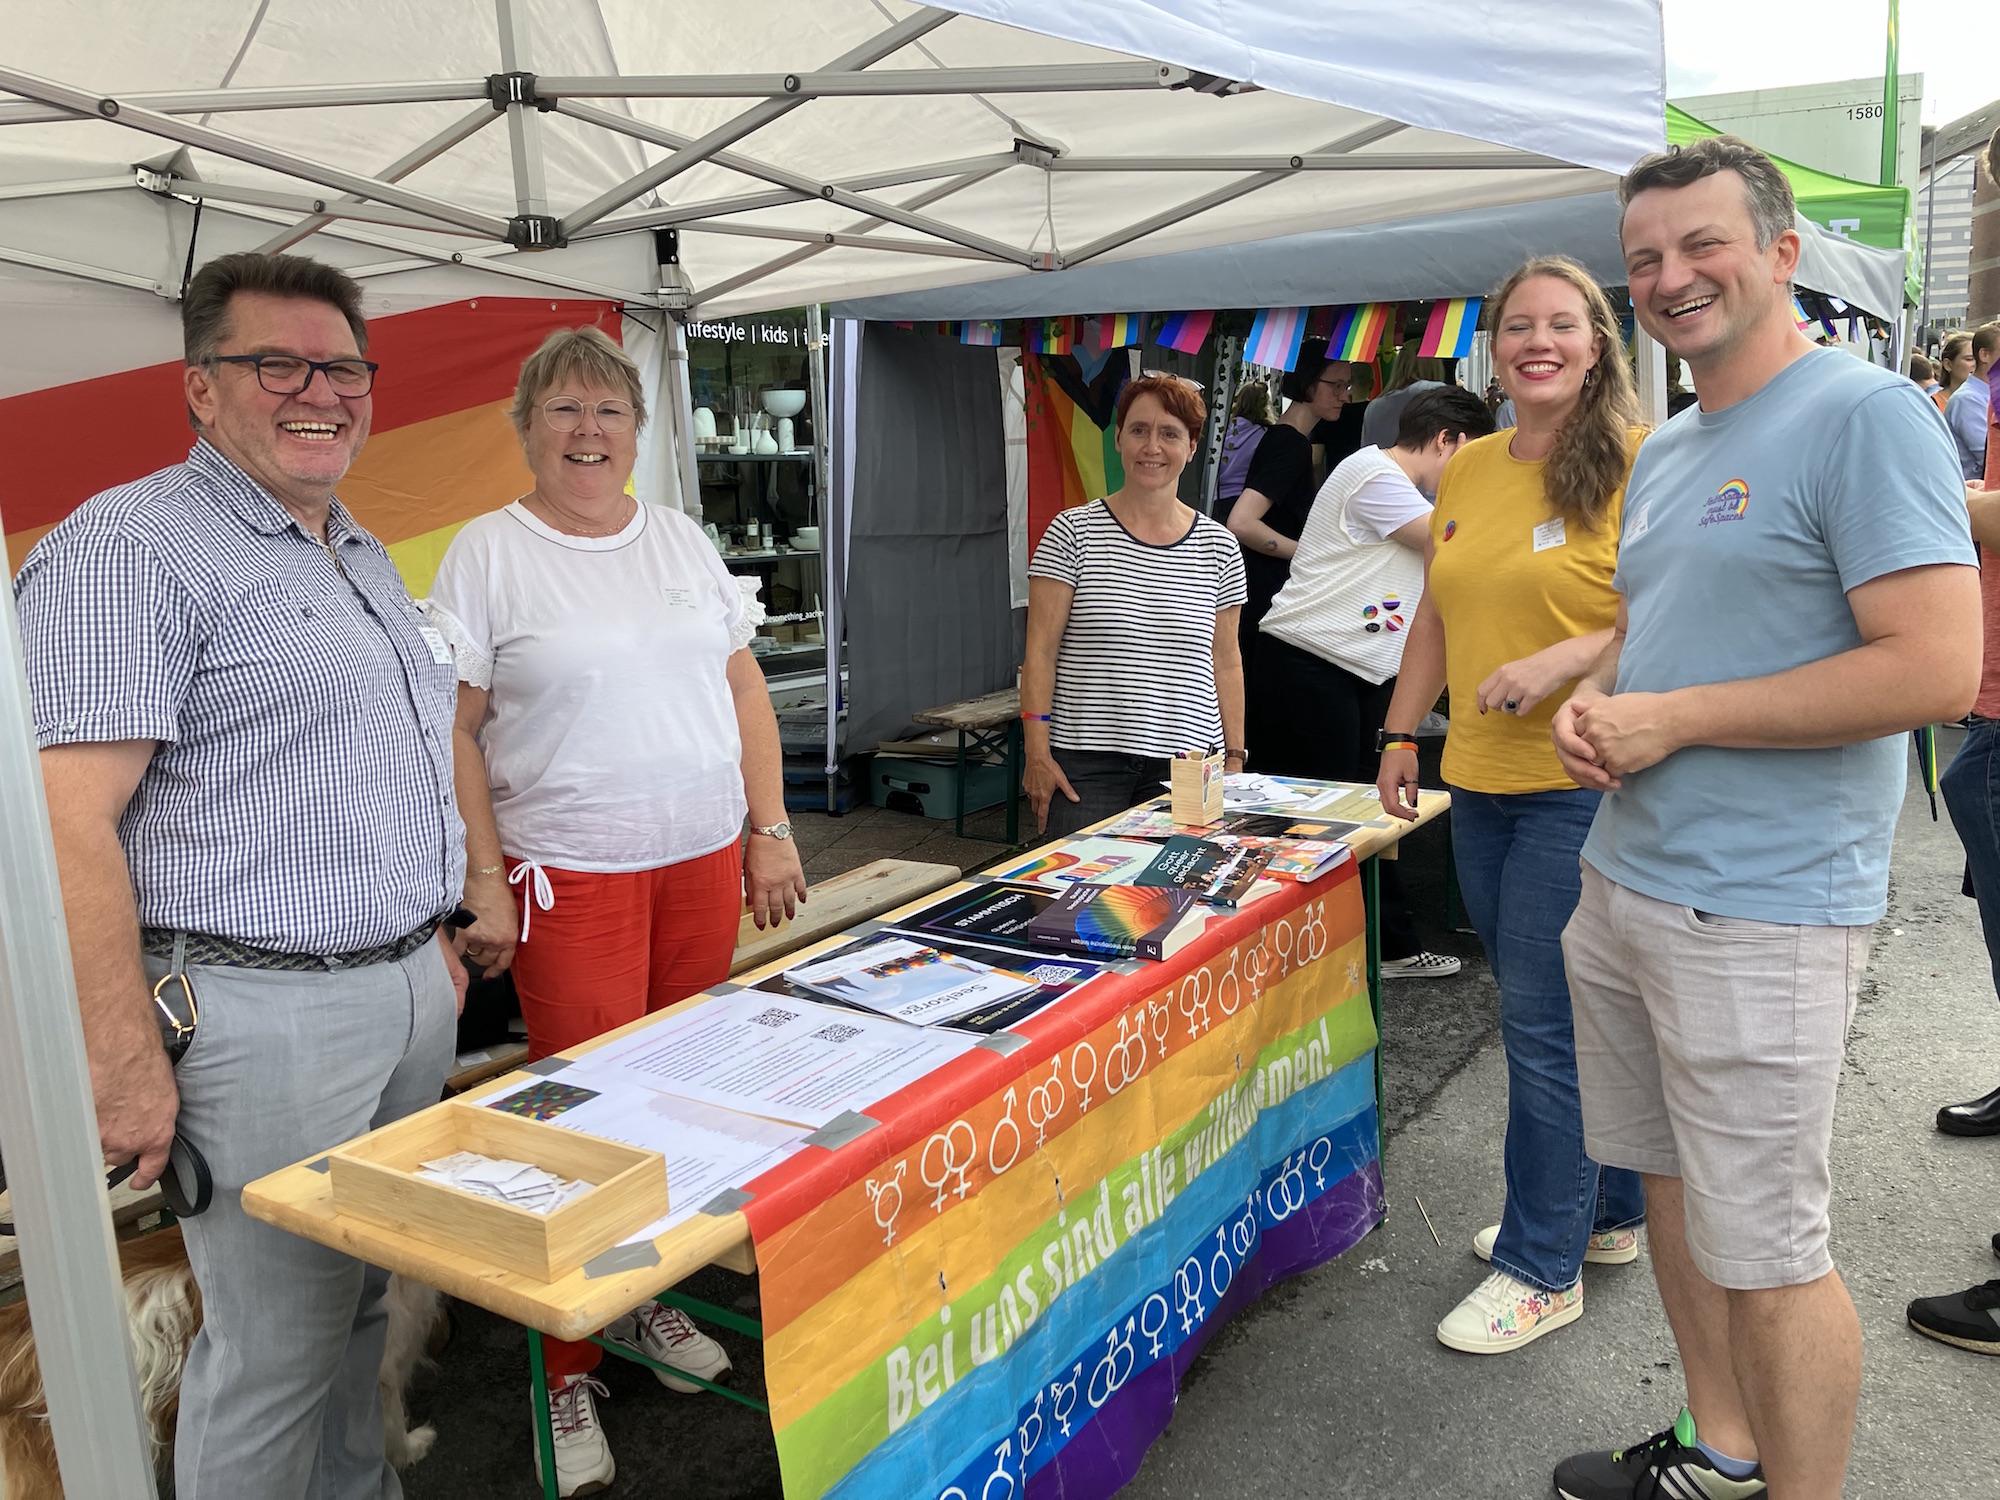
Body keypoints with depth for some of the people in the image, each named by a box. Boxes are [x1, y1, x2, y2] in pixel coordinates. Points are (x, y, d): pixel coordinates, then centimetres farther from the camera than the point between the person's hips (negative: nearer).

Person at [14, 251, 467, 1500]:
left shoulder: (363, 555, 16)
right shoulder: (133, 547, -12)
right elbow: (67, 823, -19)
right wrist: (124, 1063, -20)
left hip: (408, 993, 8)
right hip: (261, 1011, -8)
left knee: (364, 1302, 21)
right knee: (277, 1341, 5)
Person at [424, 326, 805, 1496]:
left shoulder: (683, 541, 10)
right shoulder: (489, 554, -3)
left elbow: (745, 690, 12)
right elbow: (453, 731, -5)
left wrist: (770, 829, 7)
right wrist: (483, 879, -10)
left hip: (703, 860, 5)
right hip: (568, 875, -4)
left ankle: (651, 1301, 30)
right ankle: (569, 1375, 15)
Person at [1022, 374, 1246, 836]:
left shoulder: (1218, 547, 9)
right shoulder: (1072, 533, 0)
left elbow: (1226, 663, 13)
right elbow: (1041, 650, -2)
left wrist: (1234, 759, 9)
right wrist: (1037, 753, -9)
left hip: (1187, 764, 2)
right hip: (1085, 762, -2)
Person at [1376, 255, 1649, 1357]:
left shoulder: (1640, 462, -8)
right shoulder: (1467, 468, 12)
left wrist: (1566, 659, -24)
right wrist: (1400, 735, 15)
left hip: (1584, 783, -6)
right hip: (1482, 782, 7)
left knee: (1545, 1025, -1)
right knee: (1556, 1015, 16)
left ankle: (1543, 1268, 15)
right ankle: (1608, 1212, 35)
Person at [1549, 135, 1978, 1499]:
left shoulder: (1864, 414, -12)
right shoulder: (1664, 452, 14)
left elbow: (1938, 670, -20)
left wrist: (1673, 718, -17)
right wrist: (1593, 698, 2)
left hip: (1759, 913, -9)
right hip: (1623, 882, 9)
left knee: (1766, 1252, 2)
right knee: (1675, 1189, 20)